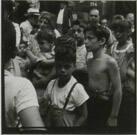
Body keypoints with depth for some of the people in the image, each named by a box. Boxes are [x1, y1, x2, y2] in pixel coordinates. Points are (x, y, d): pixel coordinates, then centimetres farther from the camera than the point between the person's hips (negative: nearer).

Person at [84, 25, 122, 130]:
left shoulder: (110, 62, -17)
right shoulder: (89, 61, 6)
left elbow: (118, 91, -17)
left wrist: (113, 117, -16)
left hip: (104, 105, -7)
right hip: (91, 104, 7)